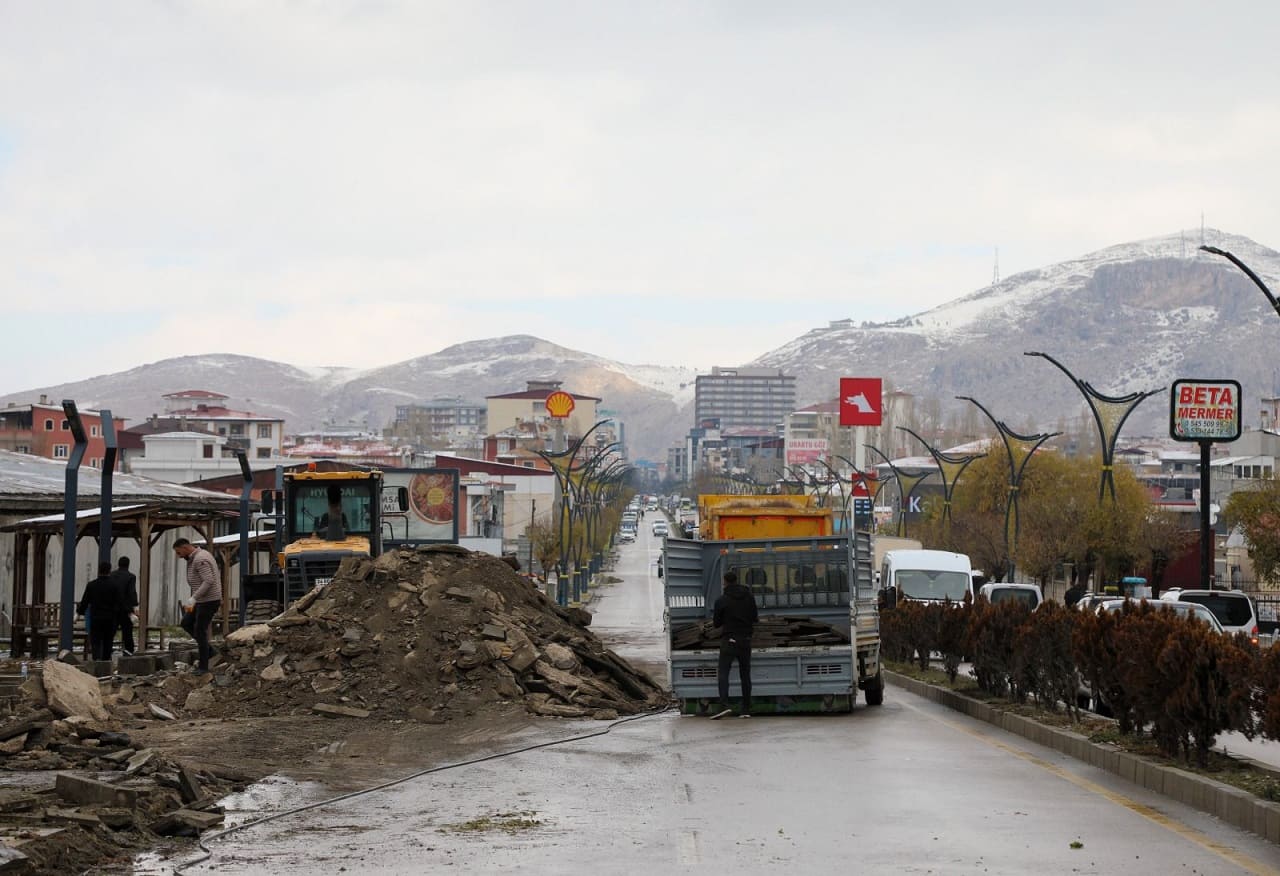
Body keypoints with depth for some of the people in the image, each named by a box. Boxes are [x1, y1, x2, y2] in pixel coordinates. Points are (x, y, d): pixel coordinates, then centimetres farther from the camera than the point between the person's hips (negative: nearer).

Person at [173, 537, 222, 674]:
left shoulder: (200, 559, -20)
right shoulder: (202, 555, 13)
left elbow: (208, 581, -29)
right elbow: (212, 579, 21)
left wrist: (194, 598, -27)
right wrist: (220, 597, 24)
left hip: (208, 601, -11)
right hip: (206, 600, 11)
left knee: (200, 631, -4)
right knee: (186, 623, 15)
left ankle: (203, 666, 2)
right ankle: (207, 651, 16)